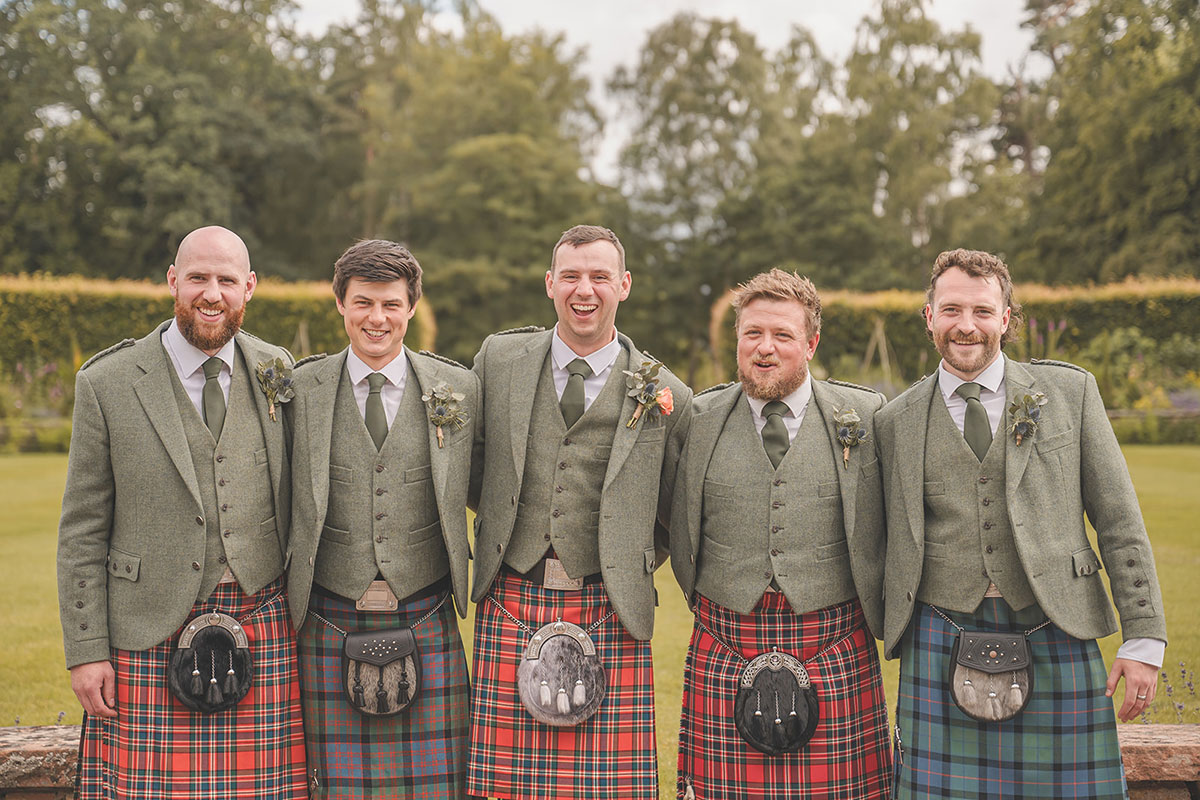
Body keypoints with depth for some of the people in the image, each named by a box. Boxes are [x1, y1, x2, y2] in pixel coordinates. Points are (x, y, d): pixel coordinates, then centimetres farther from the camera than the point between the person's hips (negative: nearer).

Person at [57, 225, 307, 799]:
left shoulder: (277, 373, 6)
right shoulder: (106, 384, -1)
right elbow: (82, 530, 1)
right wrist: (85, 651, -2)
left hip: (262, 628, 2)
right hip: (151, 636, -2)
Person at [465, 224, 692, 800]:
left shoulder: (666, 395, 2)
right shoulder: (499, 358, 7)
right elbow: (468, 463, 20)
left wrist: (635, 558, 3)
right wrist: (509, 522, 11)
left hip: (608, 612, -1)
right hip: (510, 604, 1)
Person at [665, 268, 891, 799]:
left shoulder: (865, 415, 2)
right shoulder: (698, 418, 5)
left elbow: (884, 530, 7)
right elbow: (677, 527, 15)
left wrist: (878, 620, 7)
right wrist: (709, 604, 11)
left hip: (835, 655, -1)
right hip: (725, 654, 1)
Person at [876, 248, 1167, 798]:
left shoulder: (1070, 392, 5)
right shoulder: (896, 421, 8)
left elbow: (1119, 520, 3)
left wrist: (1144, 640, -2)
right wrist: (893, 635, 13)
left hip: (1054, 636, 0)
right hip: (942, 644, 1)